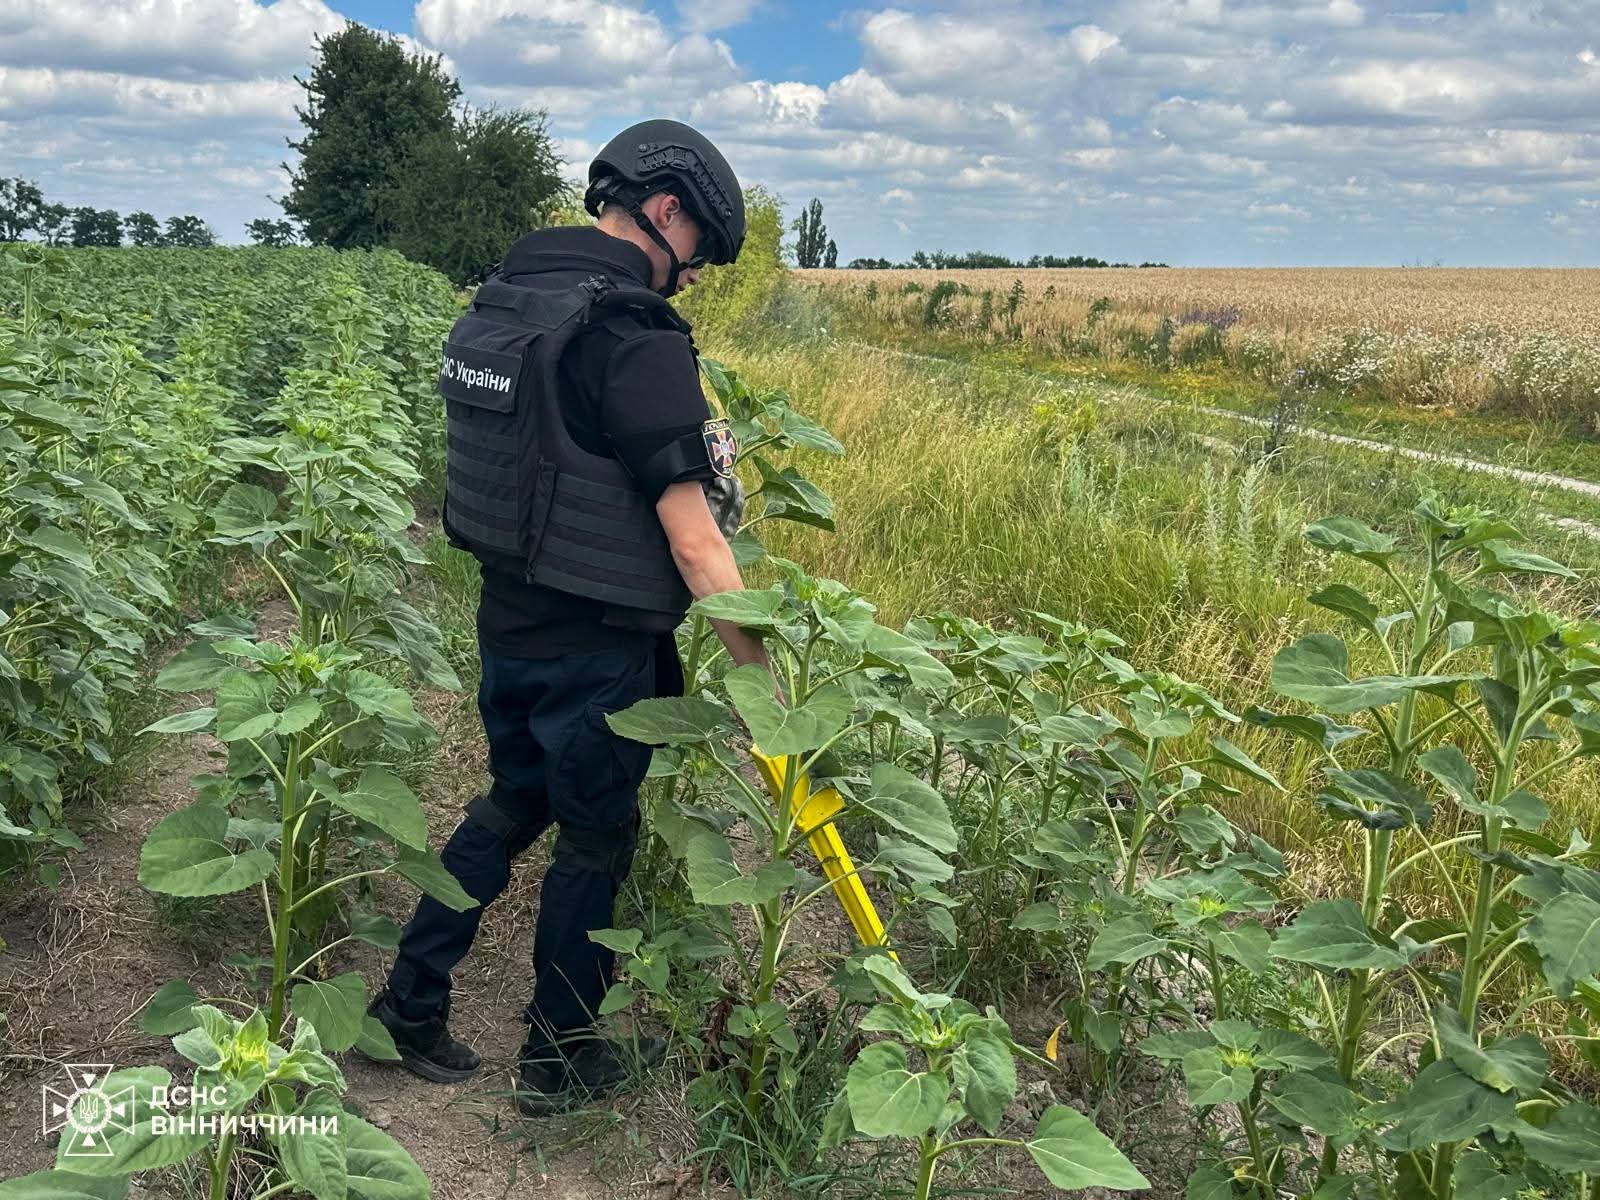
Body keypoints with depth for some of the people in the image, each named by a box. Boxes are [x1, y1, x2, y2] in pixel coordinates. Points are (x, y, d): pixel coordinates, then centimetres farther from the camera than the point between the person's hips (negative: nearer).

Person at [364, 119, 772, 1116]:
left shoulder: (498, 307, 5)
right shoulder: (637, 340, -23)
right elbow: (692, 542, -25)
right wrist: (760, 675, -19)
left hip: (507, 618, 8)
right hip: (596, 646, -7)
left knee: (515, 802, 26)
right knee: (595, 840, 12)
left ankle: (412, 997, 34)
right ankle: (562, 1063, 30)